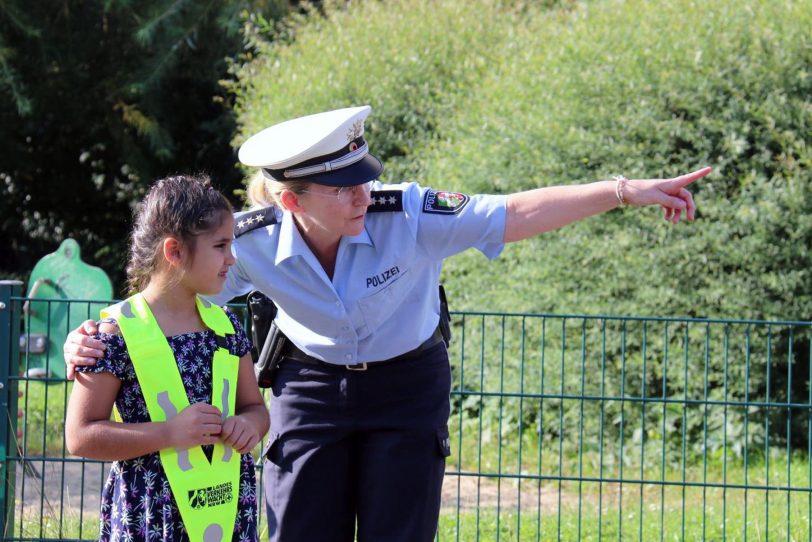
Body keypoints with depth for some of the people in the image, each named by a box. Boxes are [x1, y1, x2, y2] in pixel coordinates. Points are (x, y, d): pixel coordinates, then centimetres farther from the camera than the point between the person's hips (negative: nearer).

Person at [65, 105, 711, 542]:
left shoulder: (407, 216, -27)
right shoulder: (253, 242, -22)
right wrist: (96, 342, -30)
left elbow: (518, 214, -28)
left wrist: (623, 191, -35)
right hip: (312, 392, 1)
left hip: (407, 392, -1)